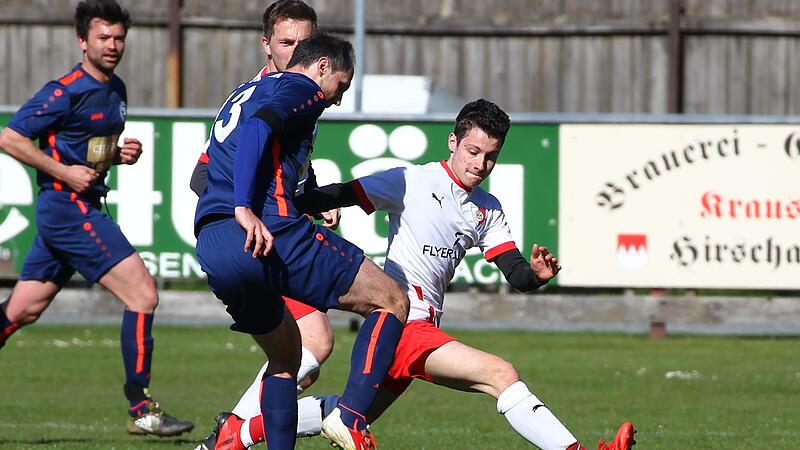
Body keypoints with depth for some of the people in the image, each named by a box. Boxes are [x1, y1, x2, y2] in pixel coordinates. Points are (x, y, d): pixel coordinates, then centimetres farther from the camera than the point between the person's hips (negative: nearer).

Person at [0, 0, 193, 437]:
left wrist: (122, 154, 8)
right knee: (143, 294, -13)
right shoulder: (66, 91, -13)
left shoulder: (116, 90, 15)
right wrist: (65, 172, -16)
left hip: (79, 209, 9)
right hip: (67, 207, -9)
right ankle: (140, 409, -10)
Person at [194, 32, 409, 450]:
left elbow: (202, 175, 32)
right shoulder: (302, 89, 6)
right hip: (271, 231, -8)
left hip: (210, 245, 8)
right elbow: (257, 127, -15)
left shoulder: (242, 94, 31)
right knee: (392, 302, 2)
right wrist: (244, 208, -24)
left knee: (284, 355, 23)